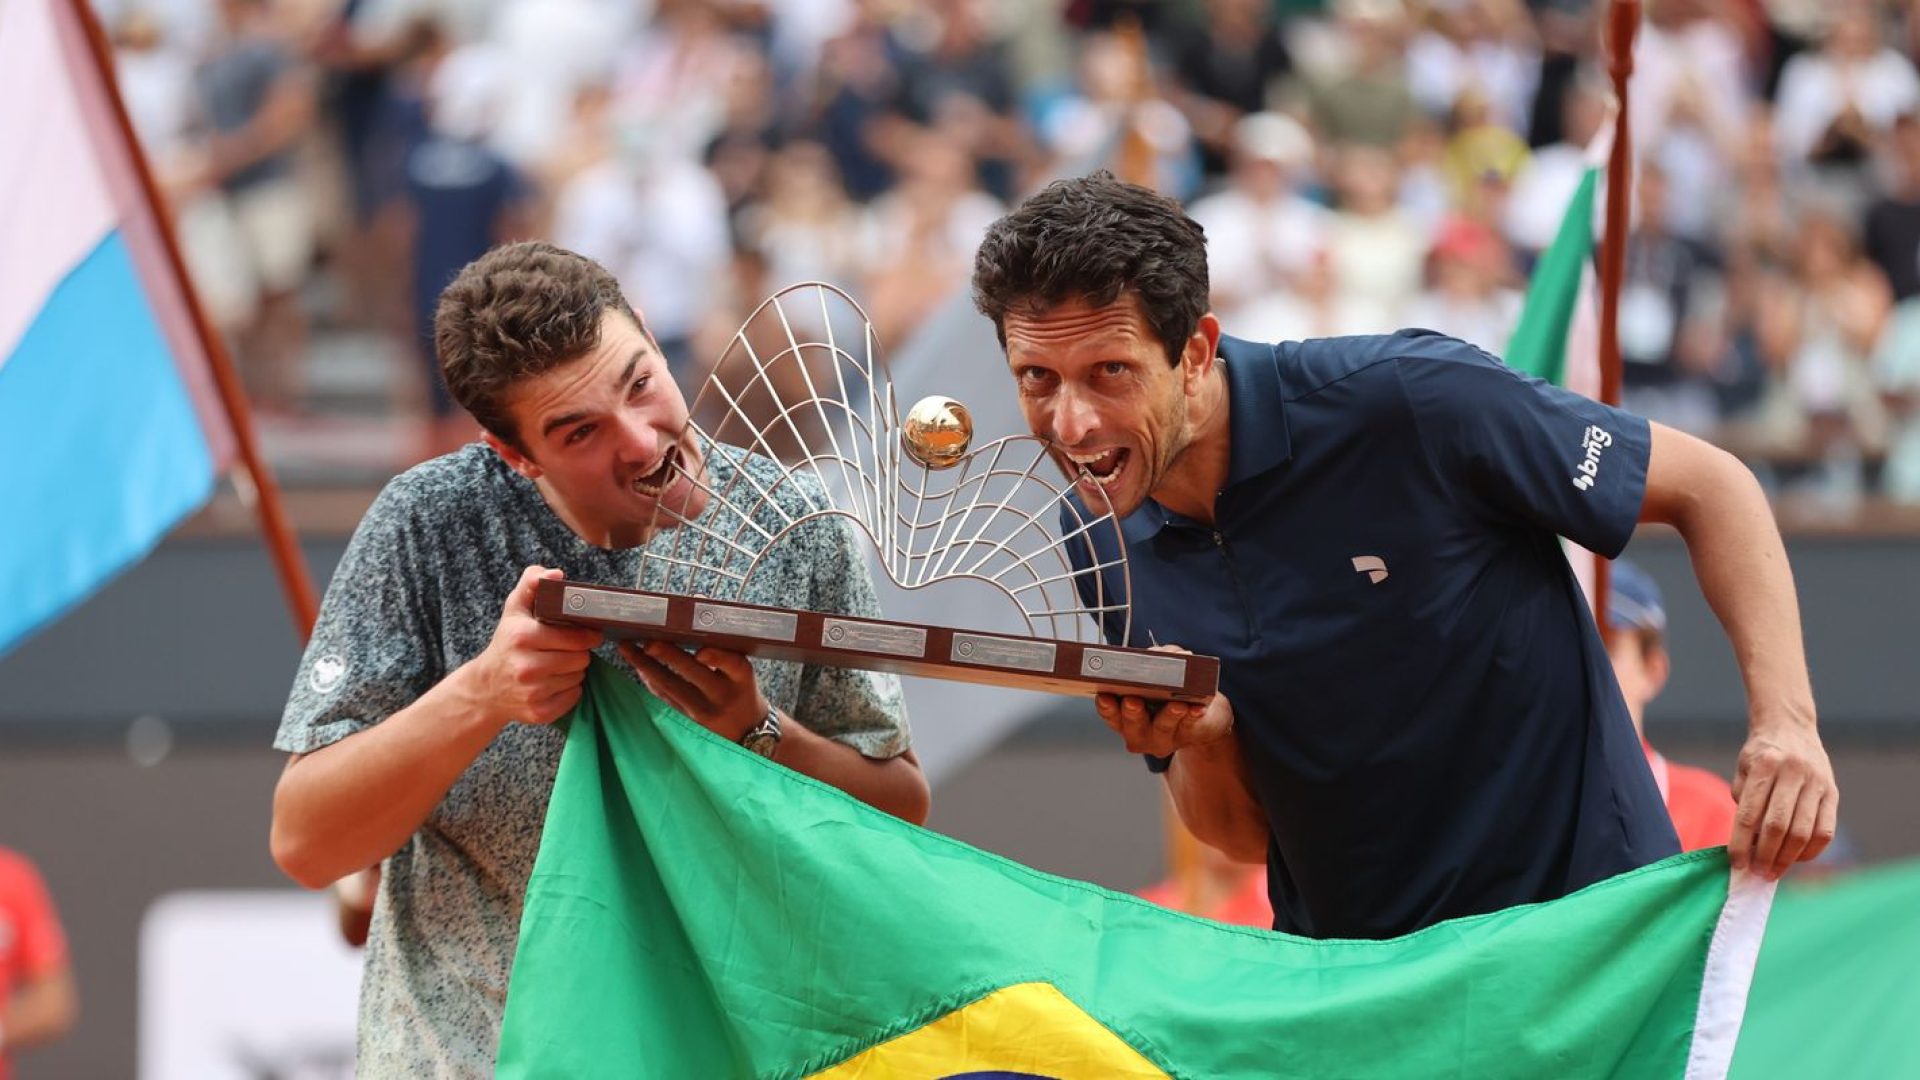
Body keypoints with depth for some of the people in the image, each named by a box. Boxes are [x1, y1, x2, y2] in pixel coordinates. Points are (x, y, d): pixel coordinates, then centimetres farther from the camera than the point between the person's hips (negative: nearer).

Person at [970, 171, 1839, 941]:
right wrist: (1200, 741, -16)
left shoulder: (1404, 401, -17)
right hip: (1345, 975, 6)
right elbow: (1242, 834, 8)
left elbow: (1708, 486, -7)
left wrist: (1783, 716, -21)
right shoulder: (1107, 552, -1)